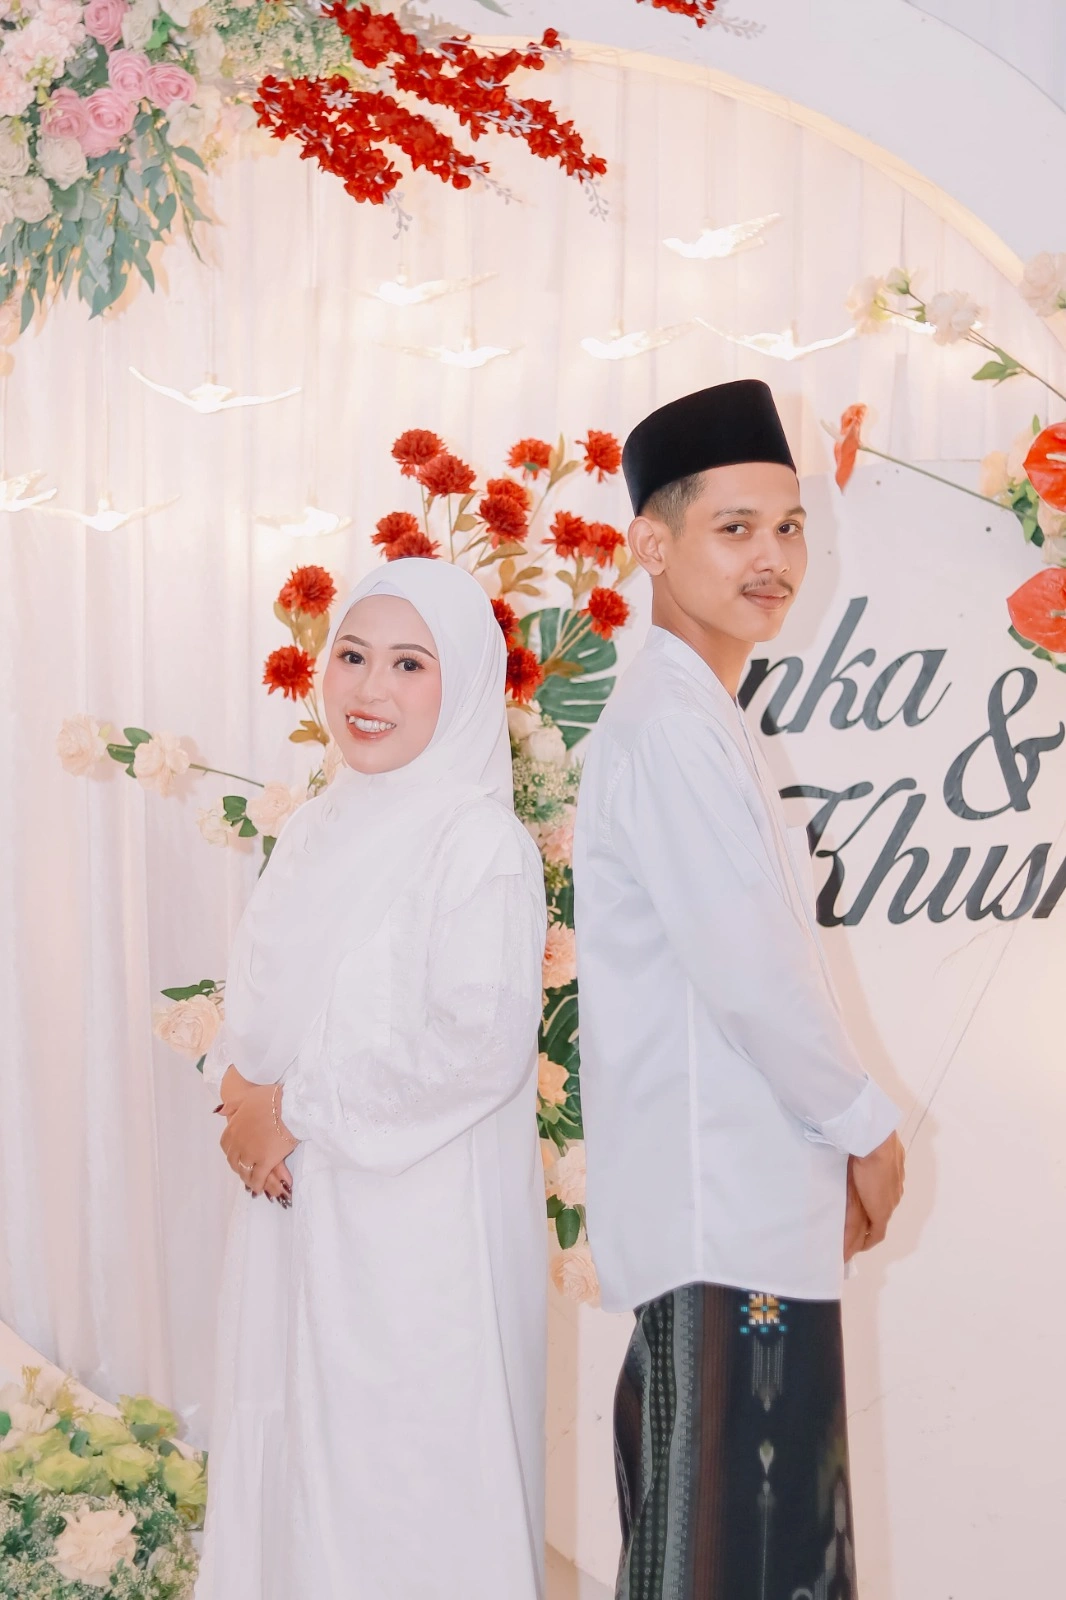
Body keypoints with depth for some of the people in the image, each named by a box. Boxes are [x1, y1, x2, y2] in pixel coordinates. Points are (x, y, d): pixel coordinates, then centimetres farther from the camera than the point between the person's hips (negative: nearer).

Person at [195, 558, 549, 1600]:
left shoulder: (480, 840, -13)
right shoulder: (318, 828, 10)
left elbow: (482, 1043, -20)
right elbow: (255, 993, 17)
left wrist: (297, 1111, -14)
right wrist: (239, 1094, -3)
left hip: (414, 1212, -7)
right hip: (292, 1203, 7)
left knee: (401, 1467, 4)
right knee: (287, 1442, 16)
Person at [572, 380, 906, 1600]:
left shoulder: (694, 721, 16)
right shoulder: (670, 727, -15)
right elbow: (747, 973, -20)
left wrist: (835, 1139, 13)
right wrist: (869, 1129, -6)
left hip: (743, 1194, 10)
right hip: (725, 1213, -10)